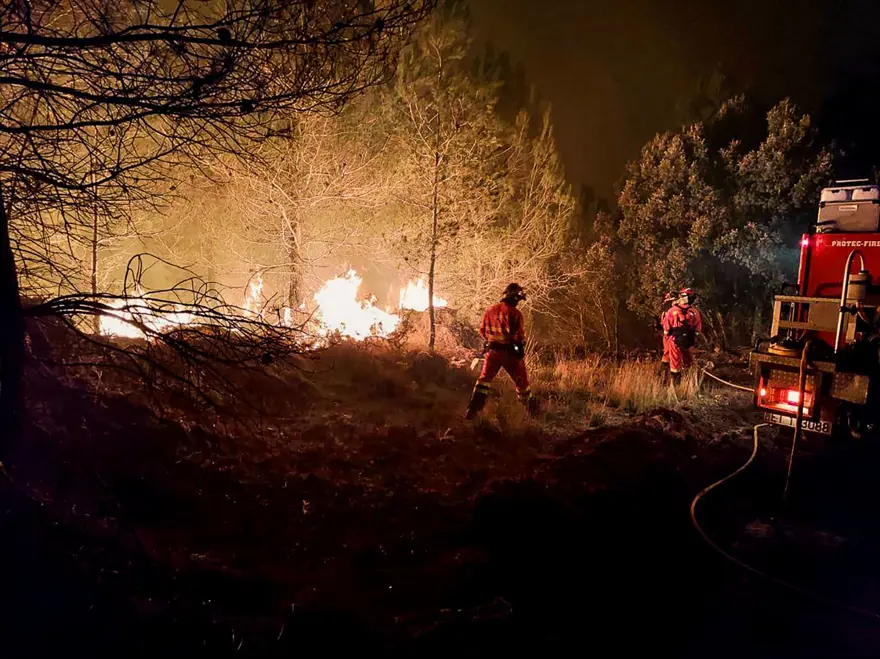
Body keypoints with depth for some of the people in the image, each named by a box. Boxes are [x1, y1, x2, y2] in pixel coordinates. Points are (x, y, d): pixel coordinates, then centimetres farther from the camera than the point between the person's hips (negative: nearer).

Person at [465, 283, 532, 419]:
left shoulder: (490, 310, 0)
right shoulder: (515, 313, -16)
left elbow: (482, 331, 7)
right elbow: (520, 336, -17)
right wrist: (521, 349, 2)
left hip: (493, 350, 4)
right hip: (510, 352, -4)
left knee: (485, 379, 12)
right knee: (521, 381, 13)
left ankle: (473, 409, 1)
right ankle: (531, 408, 26)